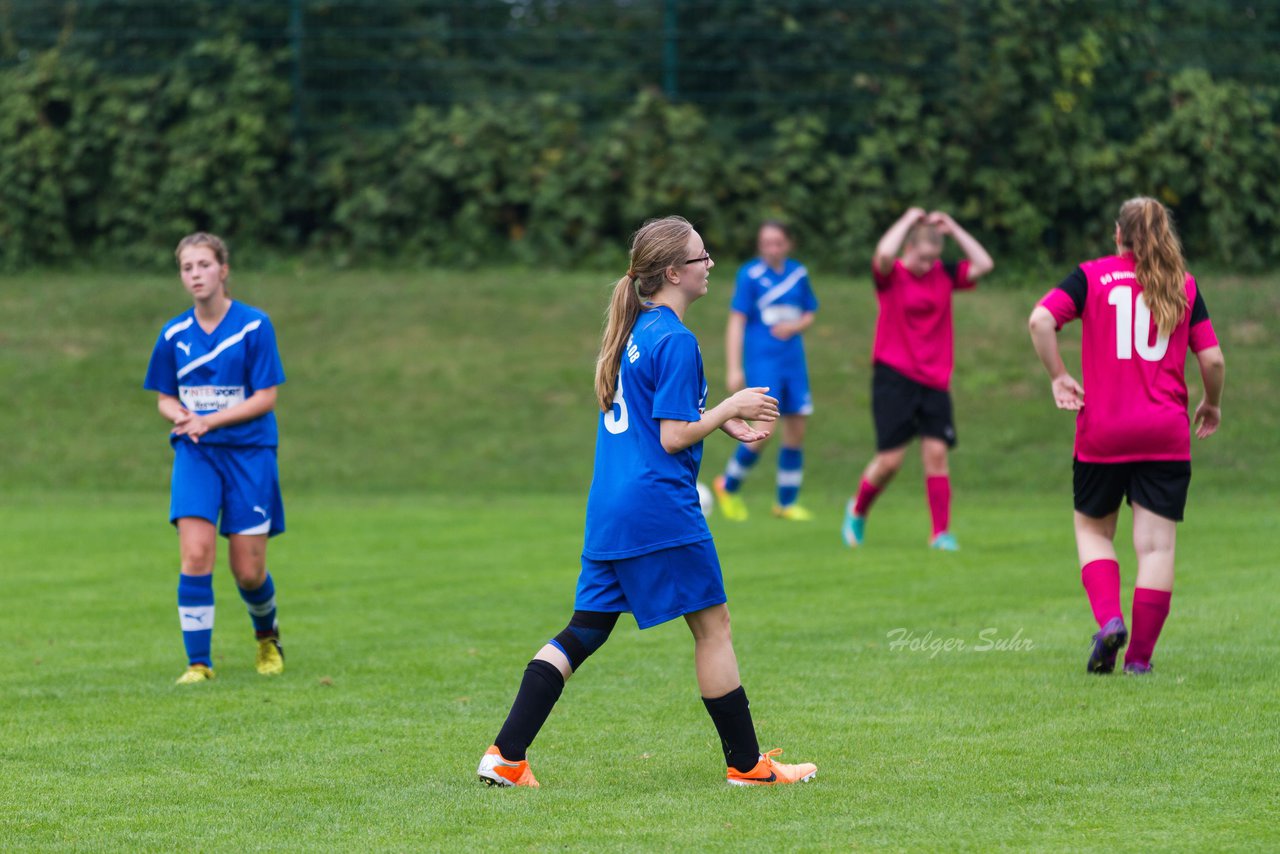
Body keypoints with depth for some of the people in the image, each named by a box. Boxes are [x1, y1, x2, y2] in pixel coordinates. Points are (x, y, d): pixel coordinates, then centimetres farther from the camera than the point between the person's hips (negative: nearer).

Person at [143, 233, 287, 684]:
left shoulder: (254, 326, -6)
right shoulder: (175, 334, 3)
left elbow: (265, 397, -8)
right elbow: (165, 397, 13)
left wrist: (209, 420, -17)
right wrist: (180, 415, -11)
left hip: (249, 451, -2)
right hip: (195, 453, 2)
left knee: (248, 571, 0)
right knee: (195, 552, -17)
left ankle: (267, 635, 33)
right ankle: (198, 663, -10)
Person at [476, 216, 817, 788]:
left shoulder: (634, 332, 14)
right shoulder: (676, 341, -13)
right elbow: (673, 437, -16)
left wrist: (723, 420, 16)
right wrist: (731, 408, -4)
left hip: (608, 508, 9)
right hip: (660, 507, -9)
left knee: (584, 630, 9)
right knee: (712, 624, 3)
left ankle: (505, 756, 2)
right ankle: (746, 764, 10)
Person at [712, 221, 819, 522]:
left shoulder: (798, 273, 8)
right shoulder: (750, 275, -6)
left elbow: (809, 315, 19)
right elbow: (736, 321, -7)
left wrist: (795, 326, -5)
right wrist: (734, 369, -12)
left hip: (793, 360, 5)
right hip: (761, 361, -5)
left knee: (796, 431, 5)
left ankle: (787, 503, 16)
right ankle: (728, 486, 7)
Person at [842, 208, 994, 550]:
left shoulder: (944, 275, 7)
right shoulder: (891, 276, -5)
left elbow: (983, 265, 0)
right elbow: (884, 254, -27)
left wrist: (953, 229, 0)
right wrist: (908, 221, -14)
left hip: (934, 381, 3)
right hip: (894, 377, -3)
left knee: (936, 452, -6)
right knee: (890, 460, -5)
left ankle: (941, 533, -3)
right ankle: (857, 511, 22)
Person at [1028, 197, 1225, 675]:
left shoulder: (1092, 276, 2)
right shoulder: (1184, 286, 6)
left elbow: (1040, 320, -13)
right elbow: (1212, 358, 2)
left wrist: (1058, 377, -3)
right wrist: (1212, 404, 20)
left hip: (1102, 431, 0)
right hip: (1166, 435, 0)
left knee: (1092, 529, 17)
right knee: (1157, 546, 3)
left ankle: (1108, 619, -7)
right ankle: (1140, 657, 2)